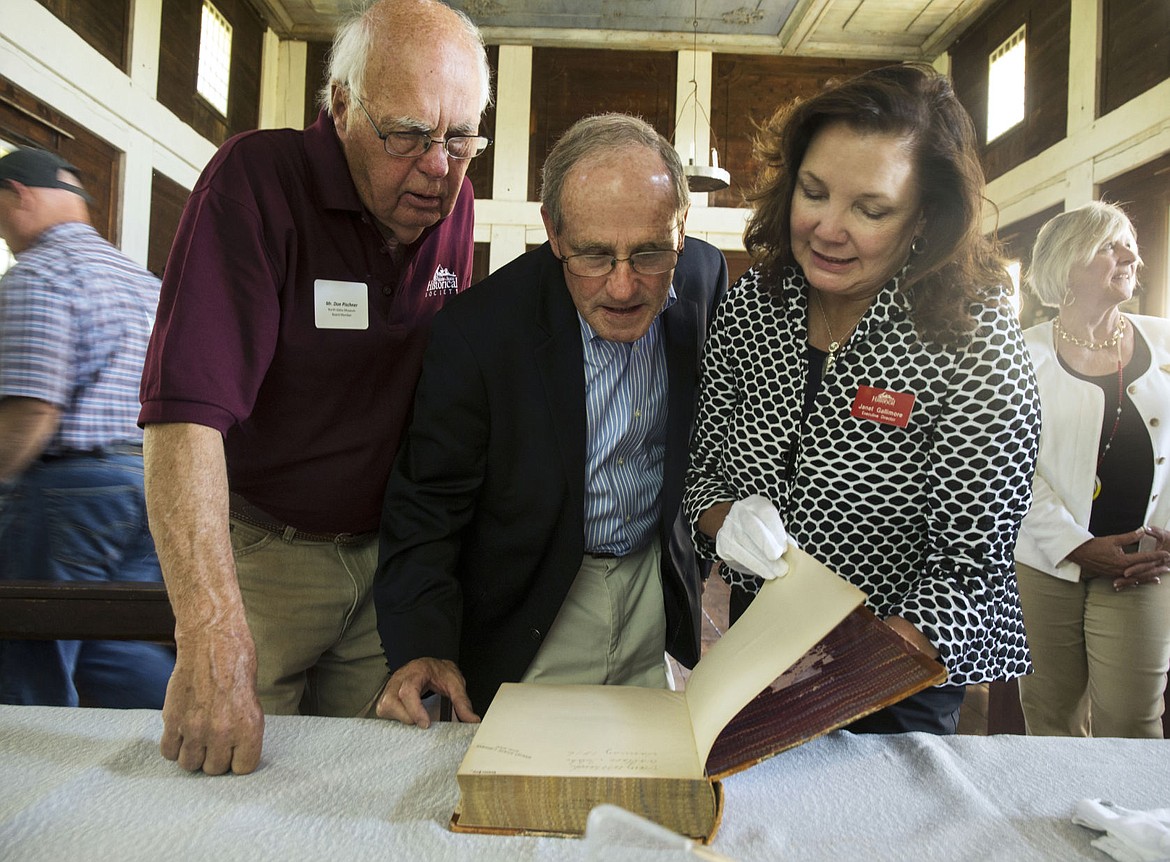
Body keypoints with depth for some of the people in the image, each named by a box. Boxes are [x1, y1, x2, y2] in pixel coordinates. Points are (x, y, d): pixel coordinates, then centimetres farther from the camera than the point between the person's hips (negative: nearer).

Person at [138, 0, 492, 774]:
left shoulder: (452, 202, 1)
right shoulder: (257, 180, -17)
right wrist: (215, 641, -35)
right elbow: (187, 410, -27)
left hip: (387, 558, 5)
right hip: (258, 554, -4)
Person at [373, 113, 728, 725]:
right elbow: (426, 501, -18)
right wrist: (422, 647, -28)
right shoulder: (478, 331, -26)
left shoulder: (705, 275, -11)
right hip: (531, 617, -4)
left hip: (656, 588, 4)